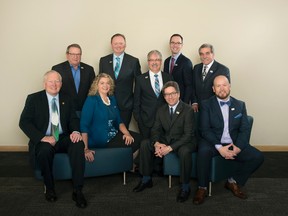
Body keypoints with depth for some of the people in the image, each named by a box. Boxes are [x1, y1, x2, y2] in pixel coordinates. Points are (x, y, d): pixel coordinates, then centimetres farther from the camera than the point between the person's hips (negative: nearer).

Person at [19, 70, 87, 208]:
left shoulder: (66, 100, 13)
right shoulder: (33, 99, 2)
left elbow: (73, 119, 9)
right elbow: (24, 122, -6)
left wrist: (76, 131, -16)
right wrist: (43, 137, -21)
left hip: (64, 138, 3)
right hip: (43, 140, -2)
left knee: (78, 144, -29)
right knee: (45, 150, -36)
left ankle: (77, 190, -23)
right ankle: (49, 188, -10)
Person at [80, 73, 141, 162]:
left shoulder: (112, 99, 11)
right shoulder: (91, 100, -8)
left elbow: (118, 121, 13)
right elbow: (84, 125, -15)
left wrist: (127, 133, -7)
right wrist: (86, 149, -23)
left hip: (113, 135, 7)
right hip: (99, 141, -6)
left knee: (138, 138, -11)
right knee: (129, 144, -18)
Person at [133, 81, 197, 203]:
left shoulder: (188, 110, -13)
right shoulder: (161, 110, 6)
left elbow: (188, 134, -20)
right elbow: (155, 129, 4)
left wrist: (170, 148, -28)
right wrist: (156, 143, -19)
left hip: (184, 142, -5)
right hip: (166, 140, 6)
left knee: (185, 151, -38)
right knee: (145, 144, -10)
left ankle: (185, 187, -16)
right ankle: (146, 179, 4)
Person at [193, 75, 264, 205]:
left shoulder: (240, 105, 11)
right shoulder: (206, 105, 2)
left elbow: (244, 129, 3)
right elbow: (205, 130, -8)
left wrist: (238, 147, -15)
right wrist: (219, 147, -21)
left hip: (234, 144, 3)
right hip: (213, 142, -3)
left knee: (257, 157, -17)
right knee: (204, 151, -35)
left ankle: (233, 182, 5)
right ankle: (202, 188, -14)